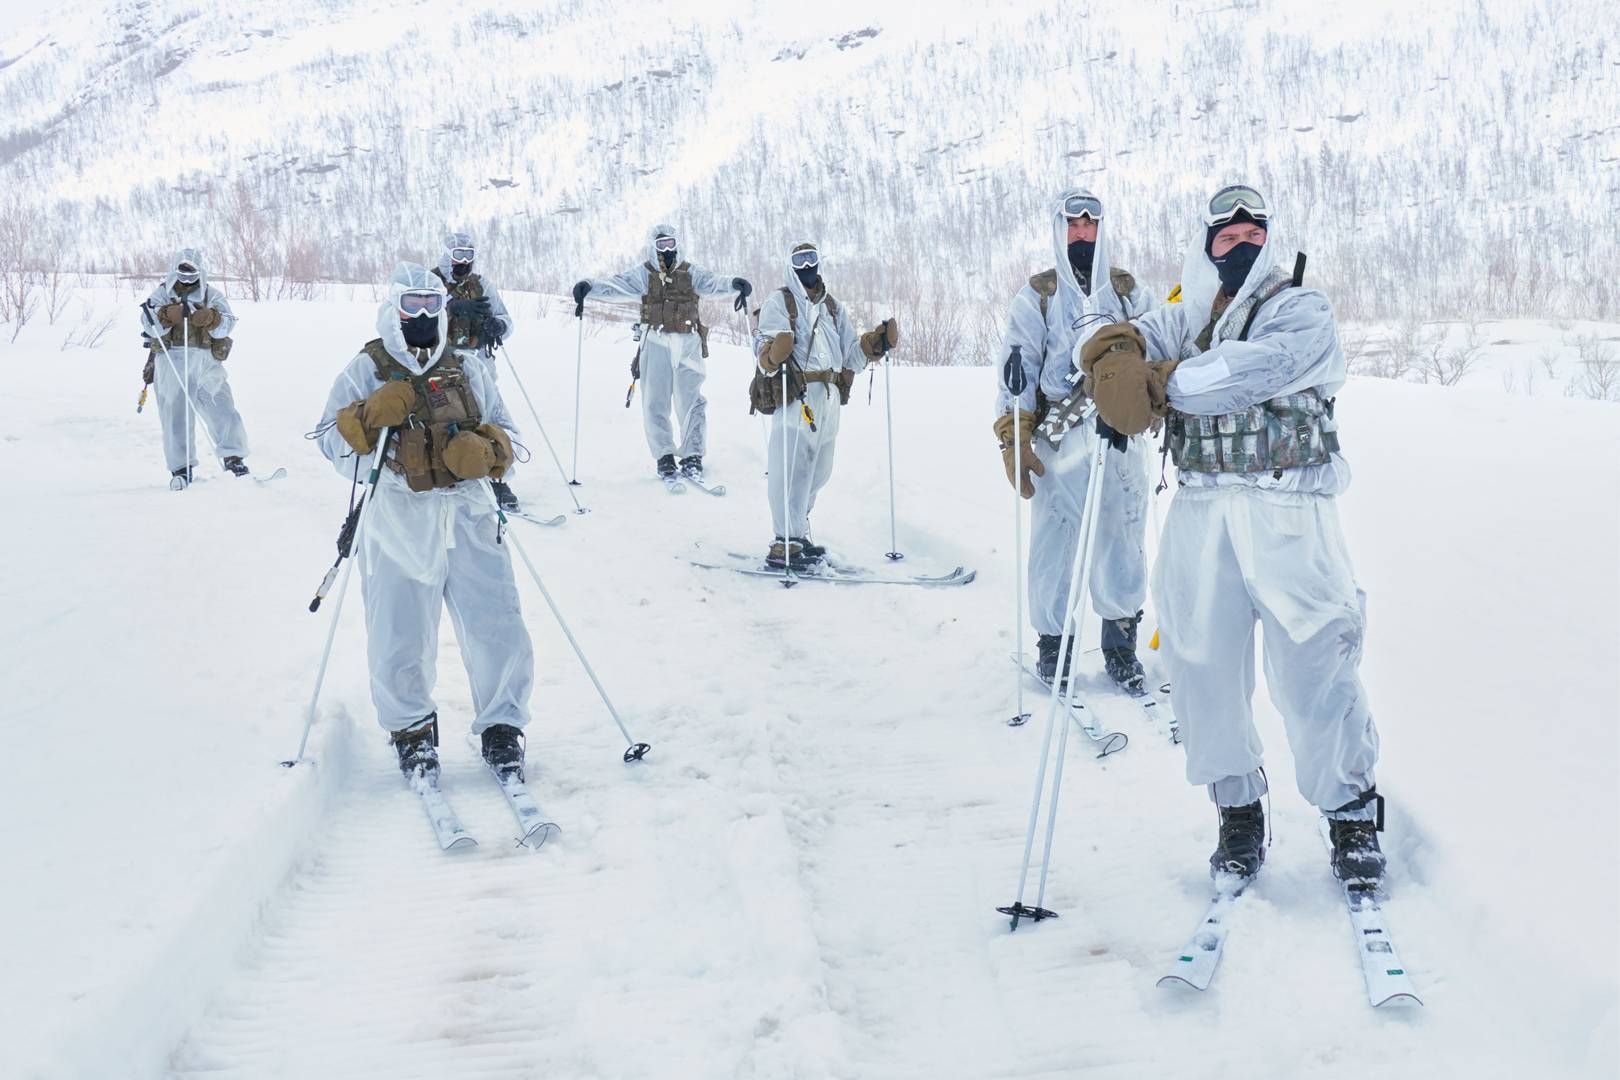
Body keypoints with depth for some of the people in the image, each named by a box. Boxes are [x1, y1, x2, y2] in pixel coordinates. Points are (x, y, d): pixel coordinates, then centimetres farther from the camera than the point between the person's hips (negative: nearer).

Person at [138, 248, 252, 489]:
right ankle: (181, 468, 5)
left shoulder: (212, 295, 14)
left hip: (206, 363, 1)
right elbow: (149, 324, -3)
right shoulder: (161, 294, 12)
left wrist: (211, 318, -22)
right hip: (171, 361, 0)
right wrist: (167, 315, -23)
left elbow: (227, 323, -1)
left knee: (221, 409, -9)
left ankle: (233, 457, 5)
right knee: (175, 414, -3)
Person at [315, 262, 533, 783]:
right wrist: (369, 416, -16)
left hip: (467, 515, 2)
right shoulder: (364, 372, 8)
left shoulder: (467, 369, 15)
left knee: (497, 631, -4)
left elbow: (504, 432, 14)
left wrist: (486, 449, -9)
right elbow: (333, 442, 3)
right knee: (399, 639, -3)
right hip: (397, 522, -2)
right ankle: (411, 731, 22)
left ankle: (501, 727, 16)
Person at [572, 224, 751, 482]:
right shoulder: (644, 274, 5)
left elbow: (712, 282, -8)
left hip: (688, 344, 0)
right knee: (655, 403, -1)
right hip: (656, 344, 0)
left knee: (691, 401, -3)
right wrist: (590, 286, -25)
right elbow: (616, 285, -7)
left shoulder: (690, 273, 8)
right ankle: (665, 456, 9)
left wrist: (735, 283, -29)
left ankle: (692, 457, 5)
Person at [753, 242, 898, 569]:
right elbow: (764, 344, -8)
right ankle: (786, 544, -14)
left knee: (818, 472, 12)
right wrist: (773, 354, -30)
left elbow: (851, 355, 21)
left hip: (829, 399, 7)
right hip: (794, 395, -7)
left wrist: (876, 342, 4)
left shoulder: (835, 308, 24)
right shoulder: (779, 302, 6)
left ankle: (795, 532, 24)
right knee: (793, 469, -13)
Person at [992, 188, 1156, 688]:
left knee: (1123, 541, 4)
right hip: (1058, 442, -2)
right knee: (1055, 544, 0)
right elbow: (1015, 372, 2)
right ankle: (1052, 641, 15)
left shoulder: (1130, 291, 12)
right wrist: (1014, 442, -5)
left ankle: (1121, 642, 17)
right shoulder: (1037, 296, 6)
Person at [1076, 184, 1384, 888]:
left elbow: (1254, 369, -14)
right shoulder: (1189, 315, 18)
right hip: (1201, 511, 4)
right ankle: (1238, 811, 20)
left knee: (1314, 665, -7)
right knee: (1203, 664, 3)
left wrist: (1162, 382, -10)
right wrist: (1117, 362, -19)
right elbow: (1121, 344, 5)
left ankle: (1352, 814, 9)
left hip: (1287, 511, -4)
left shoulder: (1302, 311, 4)